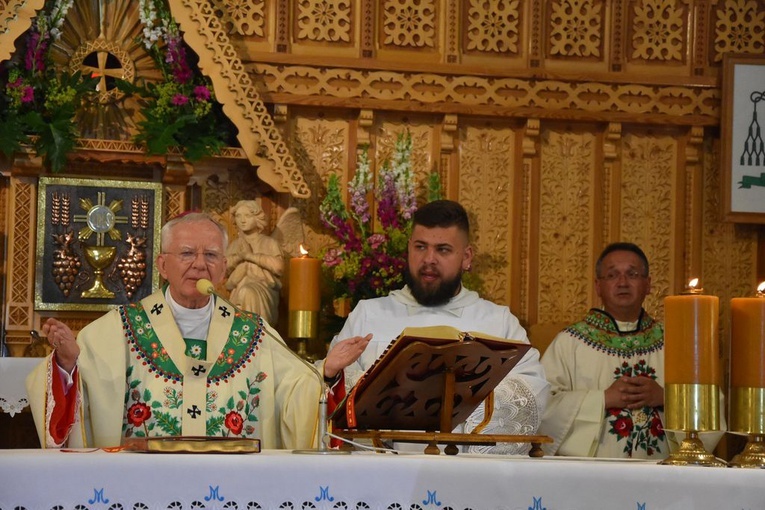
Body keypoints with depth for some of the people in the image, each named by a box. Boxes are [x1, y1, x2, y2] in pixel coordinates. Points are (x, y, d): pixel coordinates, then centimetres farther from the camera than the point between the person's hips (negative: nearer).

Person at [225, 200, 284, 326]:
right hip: (237, 292, 3)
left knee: (248, 293, -36)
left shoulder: (268, 243, 7)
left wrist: (250, 256, -8)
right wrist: (238, 257, -7)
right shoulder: (235, 244, 18)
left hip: (264, 290, -2)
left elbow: (278, 266, -11)